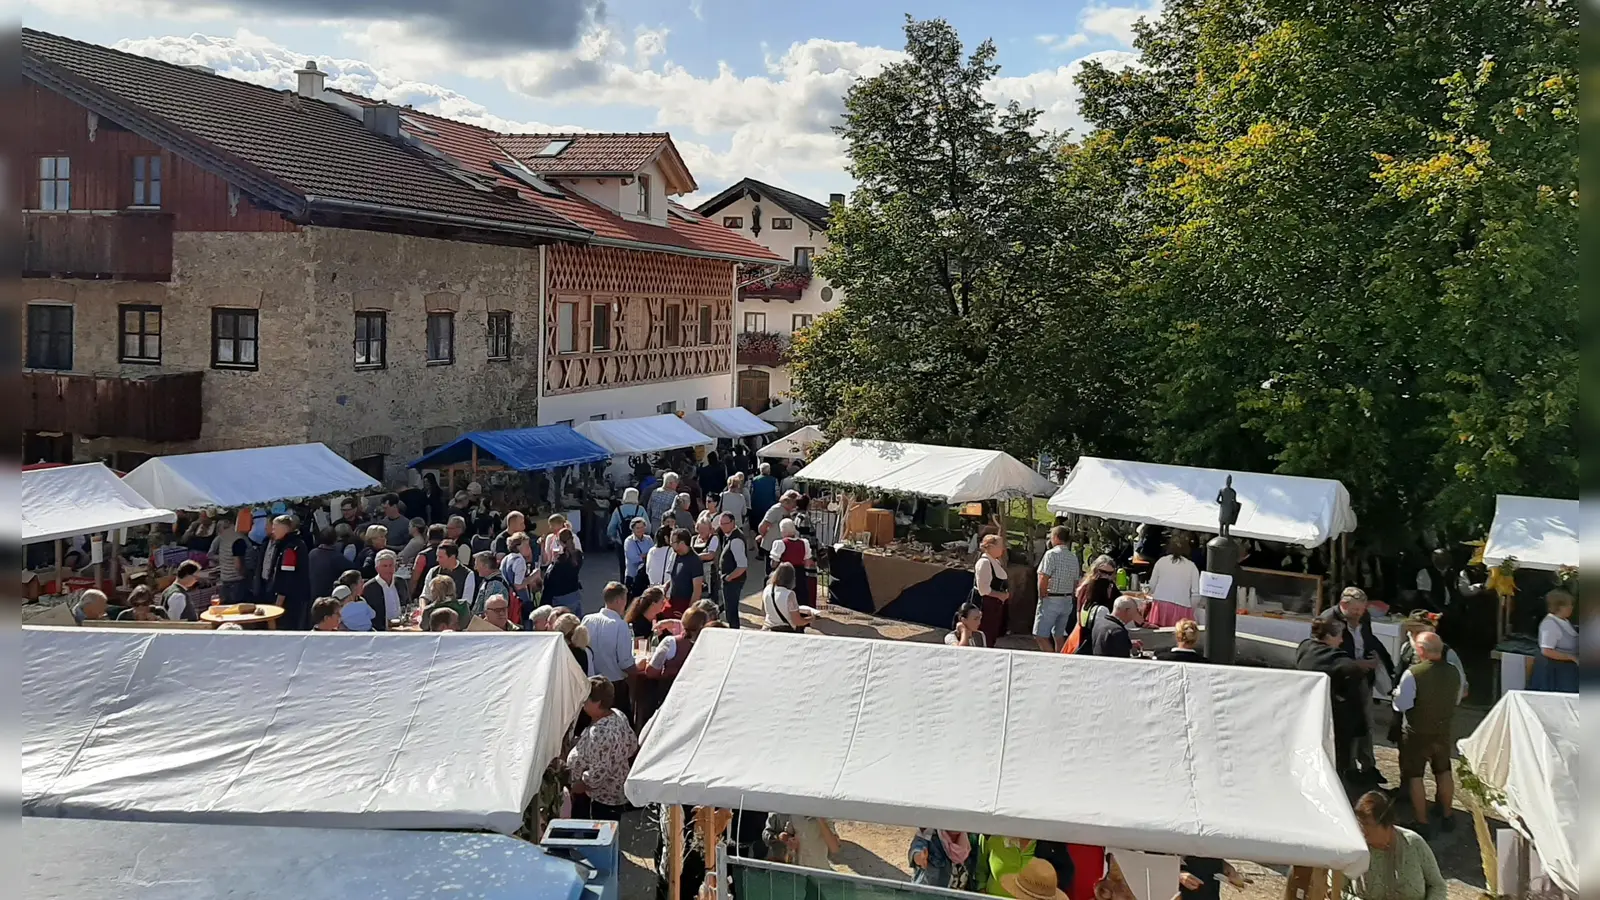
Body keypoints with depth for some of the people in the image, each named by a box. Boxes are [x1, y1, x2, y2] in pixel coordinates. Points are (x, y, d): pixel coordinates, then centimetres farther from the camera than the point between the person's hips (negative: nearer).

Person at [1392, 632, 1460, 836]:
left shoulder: (1412, 673, -24)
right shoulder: (1453, 672, -6)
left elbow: (1402, 705, -20)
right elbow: (1457, 700, 9)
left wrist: (1396, 694, -1)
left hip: (1417, 733, -5)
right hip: (1444, 731, 5)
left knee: (1415, 776, 7)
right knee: (1443, 772, 23)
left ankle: (1422, 823, 10)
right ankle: (1446, 817, 35)